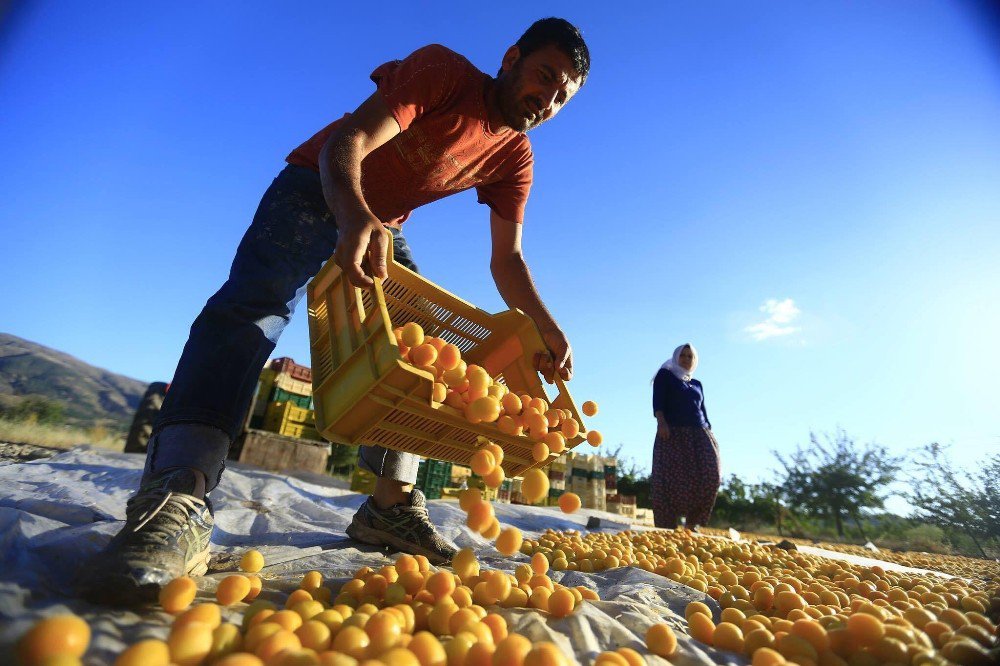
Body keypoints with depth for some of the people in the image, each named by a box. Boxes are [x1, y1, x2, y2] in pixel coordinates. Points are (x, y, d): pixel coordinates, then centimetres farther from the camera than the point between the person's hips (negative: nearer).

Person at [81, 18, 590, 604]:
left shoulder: (515, 159, -2)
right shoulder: (442, 71, -17)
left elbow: (508, 260, -7)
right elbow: (346, 142, -28)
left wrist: (549, 334, -21)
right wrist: (354, 215, -51)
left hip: (383, 228, 6)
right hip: (317, 191, -5)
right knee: (257, 304, -30)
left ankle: (391, 506, -3)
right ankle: (178, 506, -38)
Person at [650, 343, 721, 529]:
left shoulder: (697, 384, 27)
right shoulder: (665, 375, 10)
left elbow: (703, 411, 24)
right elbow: (658, 401, -4)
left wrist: (710, 433, 11)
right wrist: (661, 422, -19)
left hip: (699, 434, 5)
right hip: (673, 433, -5)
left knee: (709, 474, -11)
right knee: (673, 478, -10)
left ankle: (692, 521, 0)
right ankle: (669, 526, -8)